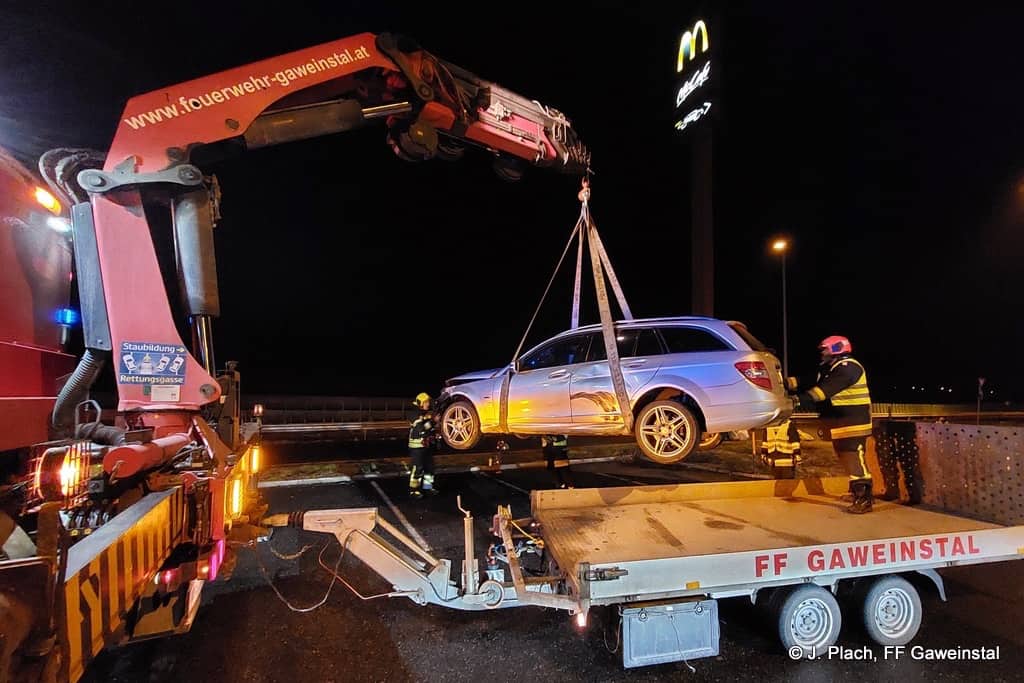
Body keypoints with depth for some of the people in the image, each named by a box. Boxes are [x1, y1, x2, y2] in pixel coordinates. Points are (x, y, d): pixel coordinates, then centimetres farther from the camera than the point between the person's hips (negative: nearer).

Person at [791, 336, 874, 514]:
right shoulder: (830, 368, 18)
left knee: (855, 460, -10)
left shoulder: (848, 367, -15)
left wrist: (802, 399, -31)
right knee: (846, 458, 15)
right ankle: (859, 492, 26)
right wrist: (786, 382, -6)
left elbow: (826, 389, -26)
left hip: (853, 422, -10)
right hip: (841, 422, 10)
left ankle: (864, 500, -5)